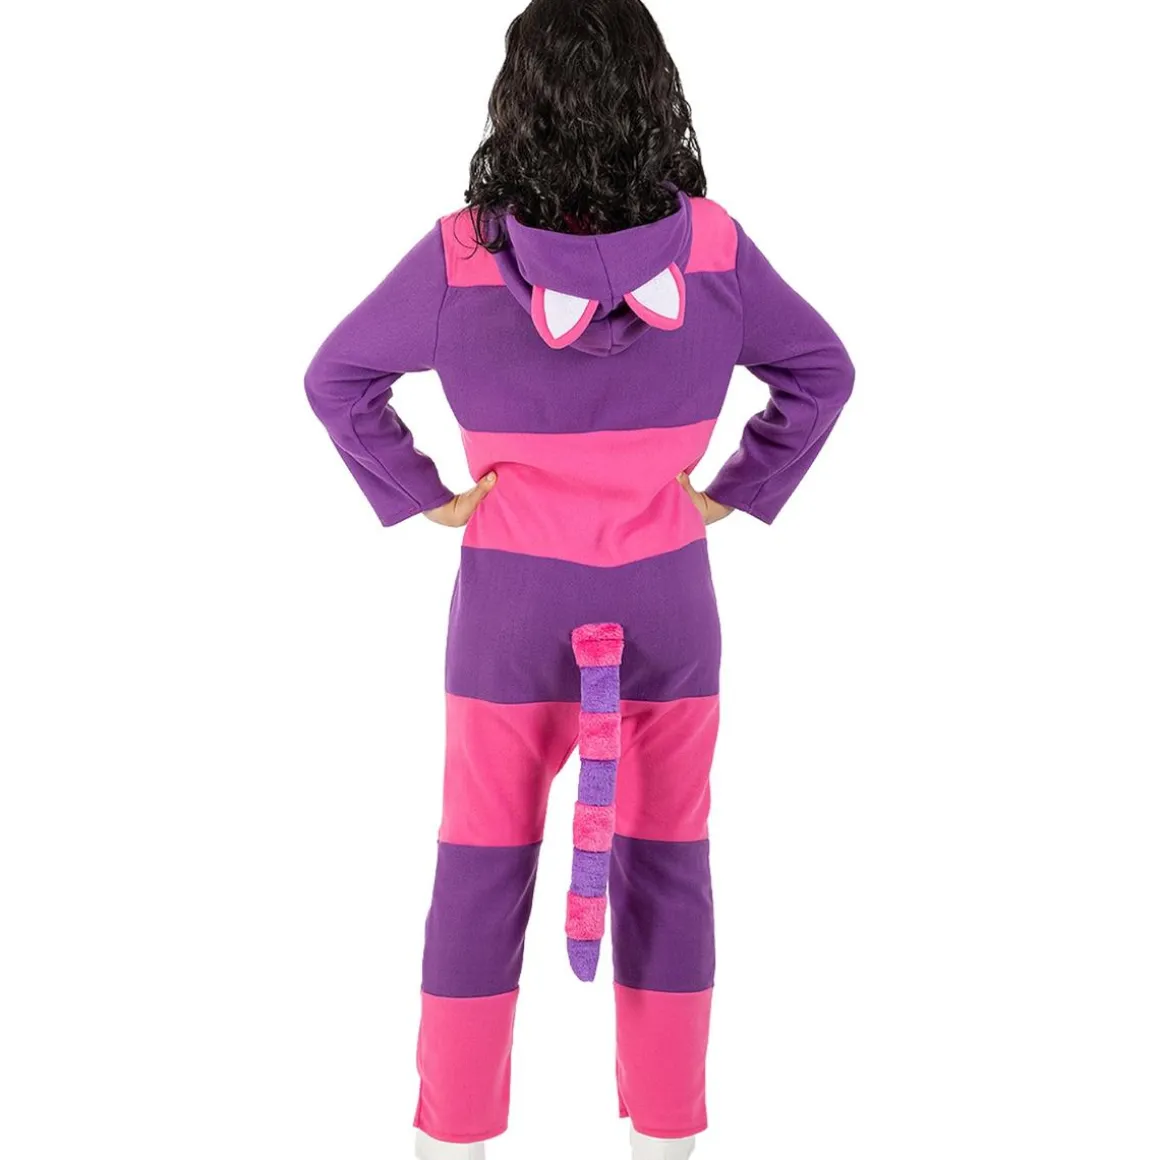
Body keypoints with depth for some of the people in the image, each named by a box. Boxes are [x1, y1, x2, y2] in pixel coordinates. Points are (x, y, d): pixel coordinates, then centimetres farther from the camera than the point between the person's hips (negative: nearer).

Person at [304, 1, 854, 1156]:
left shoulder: (459, 255, -11)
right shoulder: (713, 248, -8)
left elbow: (336, 377, -3)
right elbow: (822, 372, 2)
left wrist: (422, 497, 1)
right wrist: (734, 493, 3)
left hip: (510, 606, 0)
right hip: (666, 602, 1)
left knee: (481, 874, 11)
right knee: (666, 867, 13)